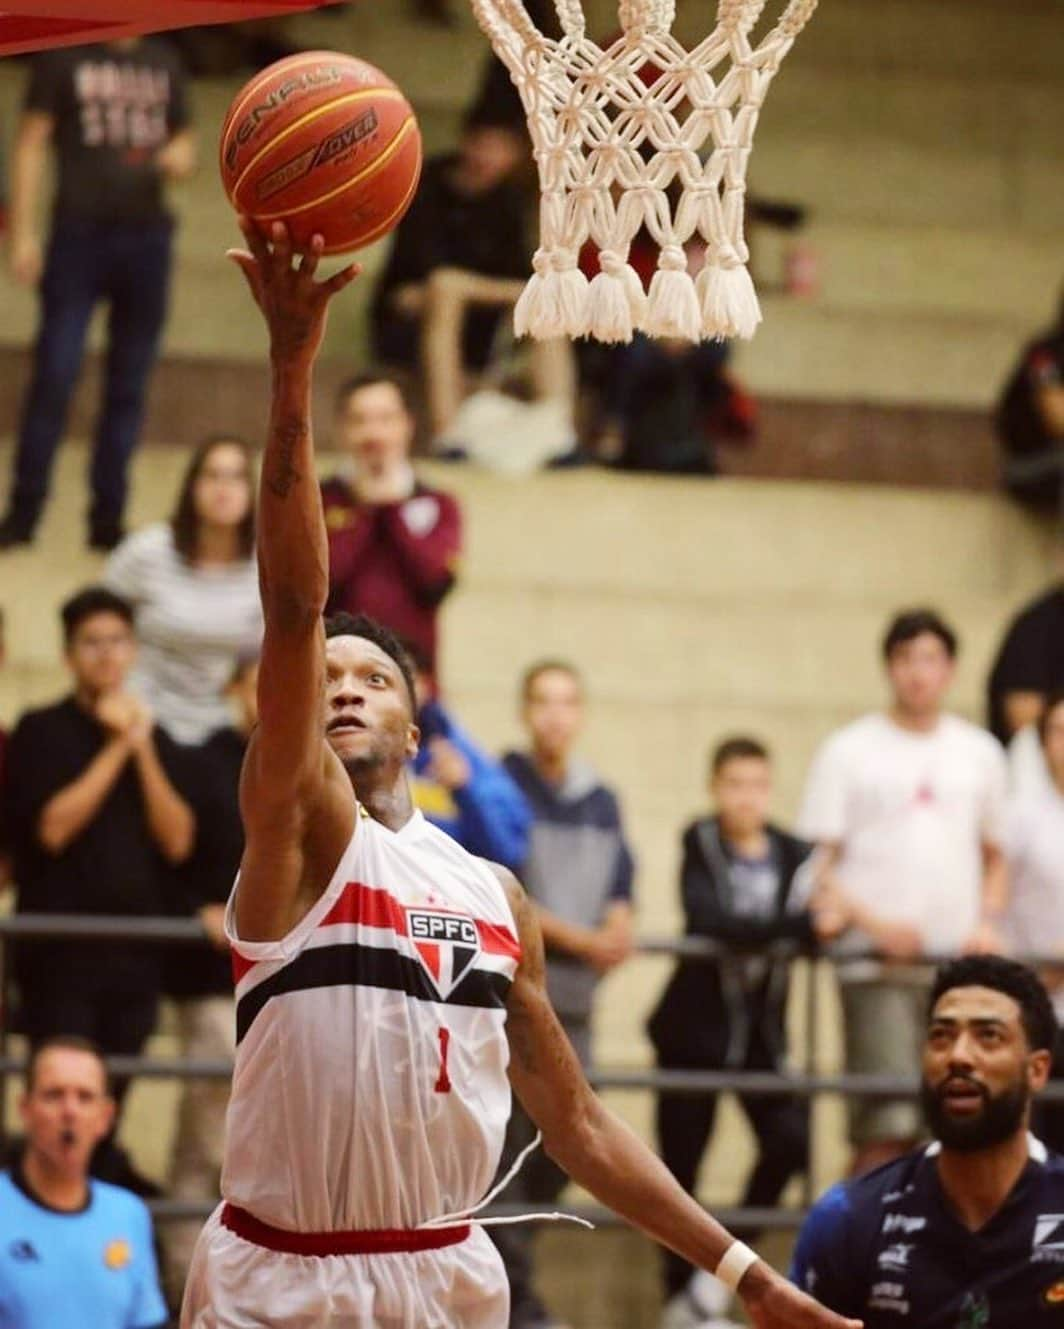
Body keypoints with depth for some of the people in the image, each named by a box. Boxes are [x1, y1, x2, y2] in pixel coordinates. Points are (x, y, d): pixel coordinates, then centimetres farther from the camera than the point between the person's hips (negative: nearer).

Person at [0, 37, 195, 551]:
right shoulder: (65, 57, 1)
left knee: (129, 386, 5)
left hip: (146, 237, 4)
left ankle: (107, 519, 10)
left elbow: (182, 140, 21)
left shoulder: (163, 63, 12)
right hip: (80, 233, -4)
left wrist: (181, 156, -4)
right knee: (55, 376, -7)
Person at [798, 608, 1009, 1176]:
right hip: (879, 964, -4)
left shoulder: (980, 753, 15)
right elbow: (817, 866, -1)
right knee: (885, 1126, -12)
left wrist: (988, 922, 4)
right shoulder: (849, 752, 3)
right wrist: (874, 923, -15)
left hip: (962, 961, 4)